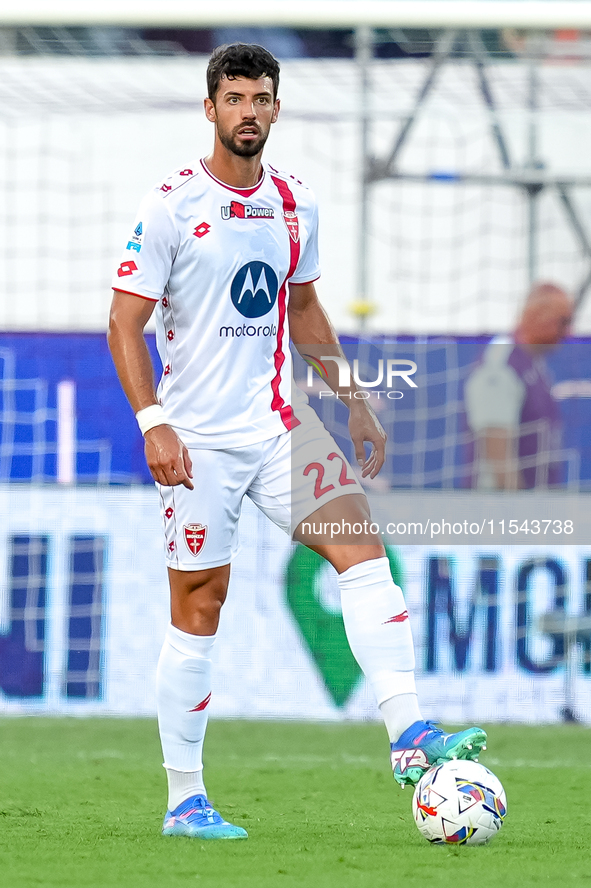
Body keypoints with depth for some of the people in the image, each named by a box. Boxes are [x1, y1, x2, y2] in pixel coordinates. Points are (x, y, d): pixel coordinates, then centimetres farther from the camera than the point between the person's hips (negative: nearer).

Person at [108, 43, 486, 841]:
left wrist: (355, 406, 17)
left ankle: (408, 735, -19)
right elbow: (125, 324, -9)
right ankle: (184, 800, 9)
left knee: (362, 548, -14)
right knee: (198, 607, 0)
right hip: (200, 439, -5)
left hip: (281, 423, 5)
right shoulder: (171, 206, -9)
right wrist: (152, 423, -20)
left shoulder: (294, 204, 8)